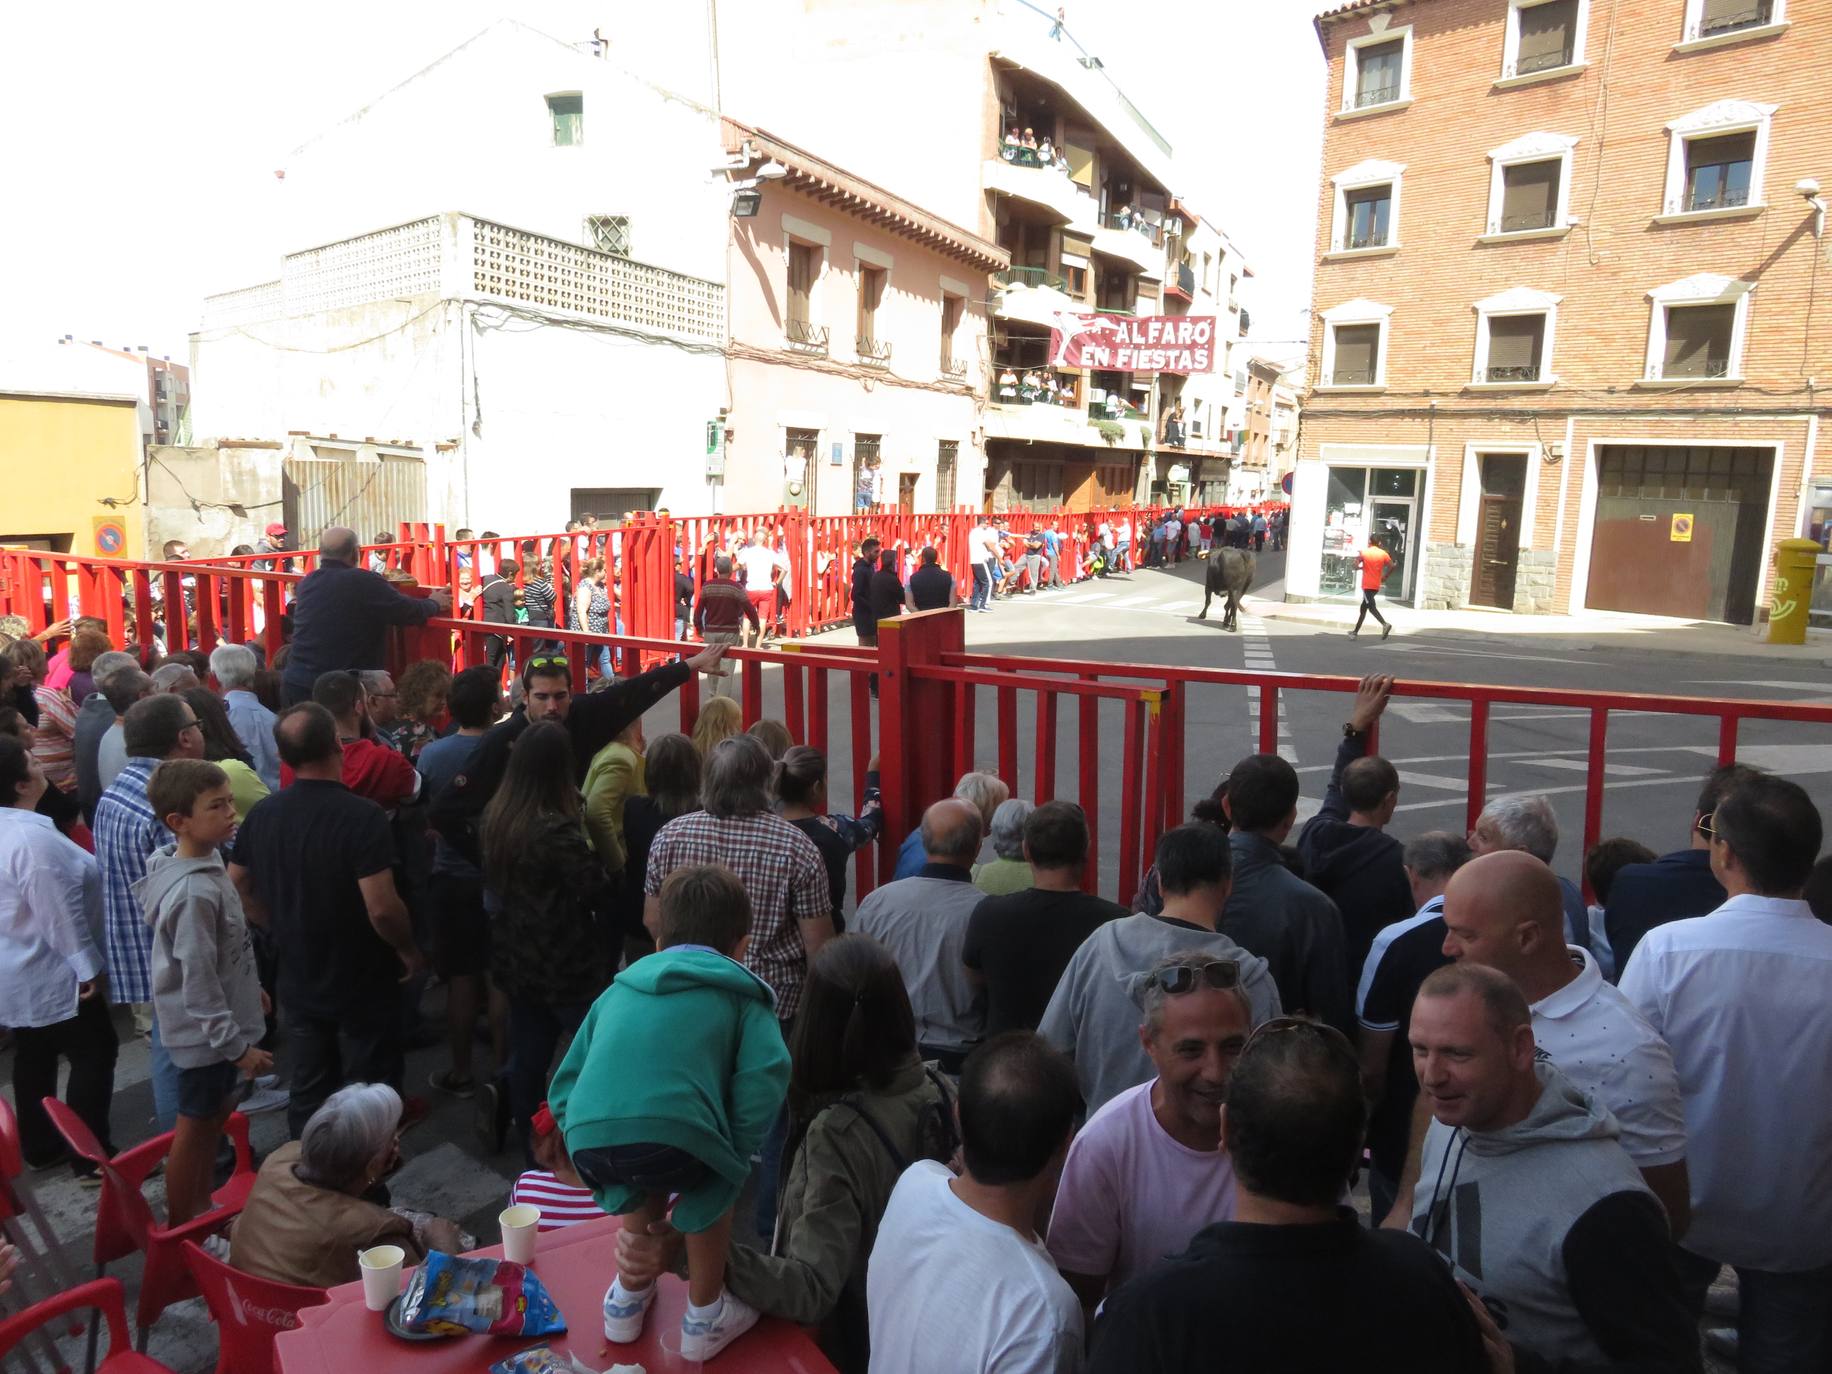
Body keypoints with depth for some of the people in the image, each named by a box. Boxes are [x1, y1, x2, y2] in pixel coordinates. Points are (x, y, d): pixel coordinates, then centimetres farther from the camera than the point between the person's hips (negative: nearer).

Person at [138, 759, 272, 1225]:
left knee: (216, 1114, 24)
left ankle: (203, 1205, 43)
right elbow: (198, 981, -26)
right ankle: (180, 1229, 28)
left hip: (221, 1019, 9)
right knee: (196, 1128, 9)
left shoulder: (207, 862, -1)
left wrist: (251, 988, 22)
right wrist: (238, 1046, -21)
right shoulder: (194, 894, -30)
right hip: (206, 1030, -9)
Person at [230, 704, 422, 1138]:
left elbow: (238, 888, 7)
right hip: (362, 986, -6)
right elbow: (381, 908, -28)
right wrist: (410, 950, -11)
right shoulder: (362, 816, -25)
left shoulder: (263, 814, -5)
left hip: (299, 983, 6)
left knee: (308, 1096, 21)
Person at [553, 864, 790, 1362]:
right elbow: (764, 1081, 1)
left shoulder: (621, 987, 31)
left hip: (590, 1141, 4)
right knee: (709, 1184, 29)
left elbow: (566, 1083, 27)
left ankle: (628, 1300, 48)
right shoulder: (739, 992, 19)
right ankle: (705, 1319, 39)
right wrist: (728, 1163, 12)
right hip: (673, 1135, -4)